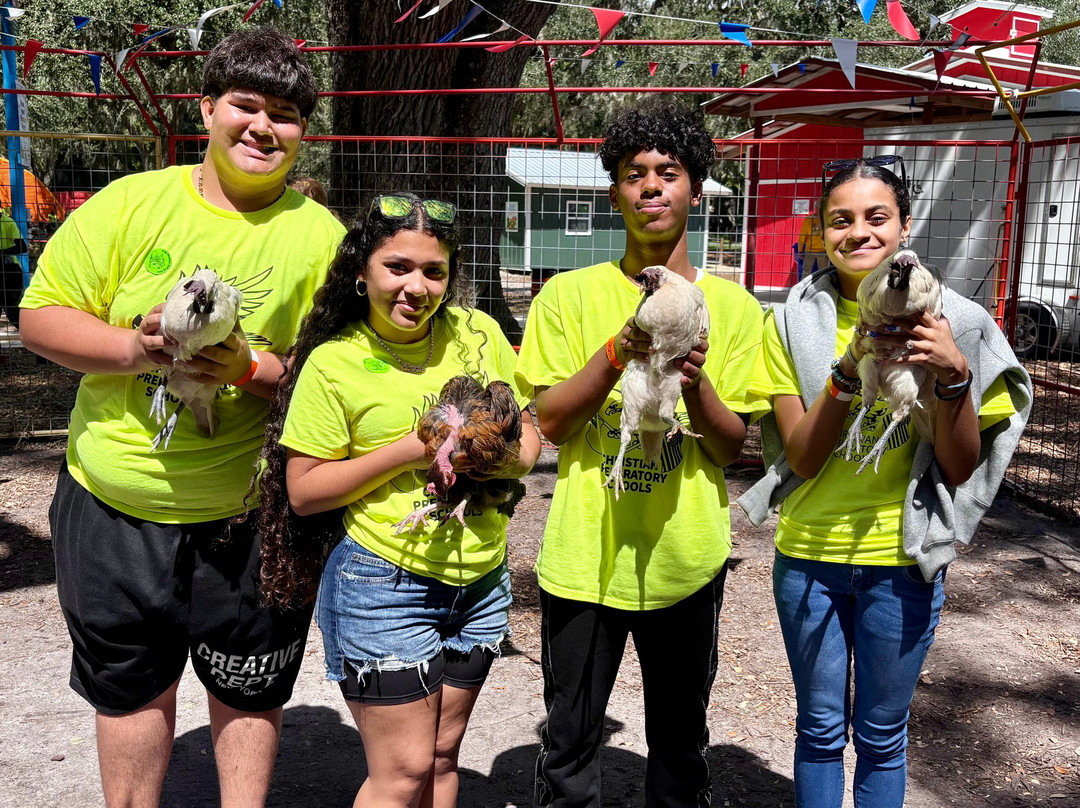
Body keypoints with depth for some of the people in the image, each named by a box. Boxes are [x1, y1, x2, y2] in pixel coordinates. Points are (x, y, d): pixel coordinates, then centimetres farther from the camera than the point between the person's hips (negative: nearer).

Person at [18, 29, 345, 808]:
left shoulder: (321, 236, -4)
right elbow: (42, 315, -1)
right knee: (131, 686, 20)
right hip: (112, 507, 2)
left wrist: (251, 367, -22)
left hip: (247, 517, -1)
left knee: (248, 693, 15)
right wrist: (133, 347, -19)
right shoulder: (129, 203, -1)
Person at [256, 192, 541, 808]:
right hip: (384, 584, -4)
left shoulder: (480, 333, 1)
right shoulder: (333, 363, -10)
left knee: (443, 757, 16)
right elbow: (303, 492, -10)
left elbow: (529, 425, 11)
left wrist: (510, 460, -11)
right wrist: (409, 450, -20)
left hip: (482, 580, 5)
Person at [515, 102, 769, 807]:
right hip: (585, 556, 0)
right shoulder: (570, 295, 0)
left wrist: (694, 384, -21)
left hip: (687, 559, 1)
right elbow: (551, 422, -5)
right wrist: (618, 351, -20)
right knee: (570, 738, 12)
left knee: (681, 739, 16)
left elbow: (732, 446, -1)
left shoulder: (732, 305, 1)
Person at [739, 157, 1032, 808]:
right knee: (821, 728, 16)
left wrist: (953, 375, -21)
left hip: (903, 560, 0)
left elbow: (961, 469, -5)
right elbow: (801, 458, -10)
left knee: (882, 735, 15)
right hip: (809, 555, 1)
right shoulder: (794, 324, -4)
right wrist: (850, 369, -23)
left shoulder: (948, 323, -5)